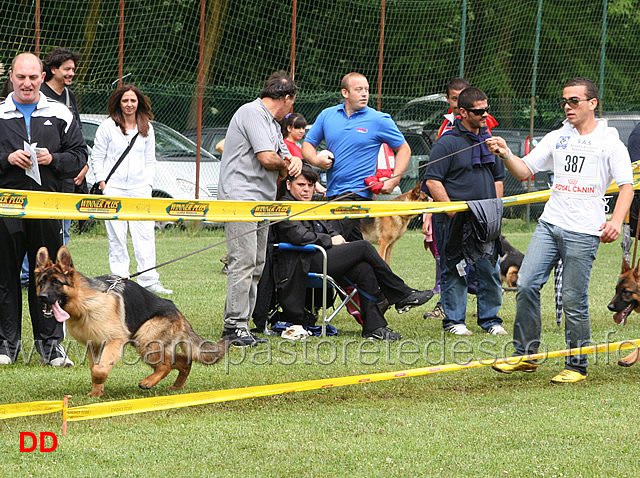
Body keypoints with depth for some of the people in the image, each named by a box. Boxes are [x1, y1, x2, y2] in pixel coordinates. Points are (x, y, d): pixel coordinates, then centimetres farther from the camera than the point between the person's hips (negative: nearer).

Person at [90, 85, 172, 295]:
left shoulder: (146, 128, 13)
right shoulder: (107, 126, 3)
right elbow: (97, 156, 5)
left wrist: (148, 182, 6)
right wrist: (102, 181, -4)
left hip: (140, 188, 2)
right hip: (113, 188, -2)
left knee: (145, 233, -5)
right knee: (116, 236, -2)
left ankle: (148, 279, -4)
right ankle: (119, 277, 4)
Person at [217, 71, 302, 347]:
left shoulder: (272, 122, 24)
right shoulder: (252, 113, -9)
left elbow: (283, 157, 23)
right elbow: (267, 158, -17)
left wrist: (293, 161, -1)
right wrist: (285, 164, 4)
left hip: (262, 204, 10)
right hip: (240, 199, -10)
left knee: (256, 267, 8)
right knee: (243, 263, -14)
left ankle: (240, 325, 9)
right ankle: (235, 326, -15)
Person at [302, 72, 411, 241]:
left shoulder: (379, 120, -1)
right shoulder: (327, 116, 9)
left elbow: (404, 149, 4)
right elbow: (308, 144, 17)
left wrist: (394, 181, -8)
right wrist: (315, 160, -6)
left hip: (358, 193, -5)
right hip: (331, 192, 5)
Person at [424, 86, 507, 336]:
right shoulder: (447, 143, -8)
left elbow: (498, 177, 23)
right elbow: (432, 181, -11)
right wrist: (452, 211, -15)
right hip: (455, 222, -6)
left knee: (490, 269, 5)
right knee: (455, 271, -1)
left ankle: (490, 319, 16)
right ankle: (453, 320, 8)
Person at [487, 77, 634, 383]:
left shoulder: (610, 142, 1)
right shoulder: (557, 138, 15)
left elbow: (626, 185, -2)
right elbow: (524, 171, 14)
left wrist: (616, 221, -17)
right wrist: (505, 154, -6)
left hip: (584, 232, -5)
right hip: (550, 223, 5)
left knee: (573, 300, -4)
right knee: (526, 285, -5)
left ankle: (576, 366, 8)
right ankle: (525, 355, 6)